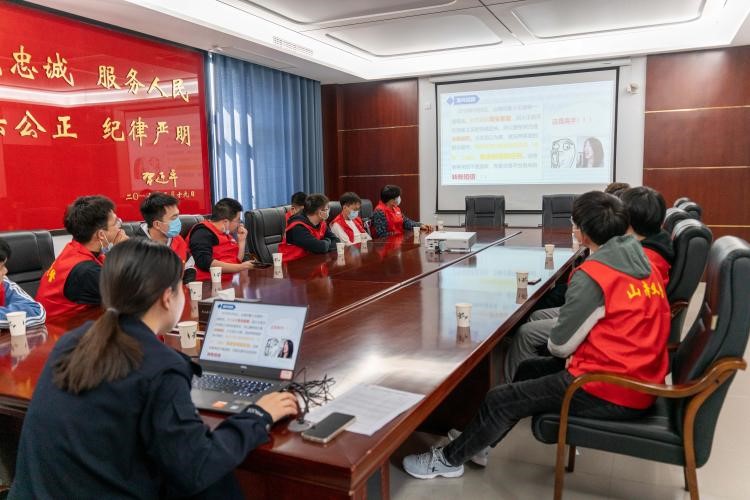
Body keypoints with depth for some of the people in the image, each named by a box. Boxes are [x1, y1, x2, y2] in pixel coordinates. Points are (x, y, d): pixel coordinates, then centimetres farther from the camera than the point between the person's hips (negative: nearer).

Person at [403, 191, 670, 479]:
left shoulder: (592, 275, -20)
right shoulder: (643, 264, 6)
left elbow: (560, 346, -12)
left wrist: (556, 347, 10)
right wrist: (580, 352, 10)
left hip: (608, 392, -9)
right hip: (640, 383, 9)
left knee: (500, 400, 0)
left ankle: (449, 459, 22)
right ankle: (478, 441, 32)